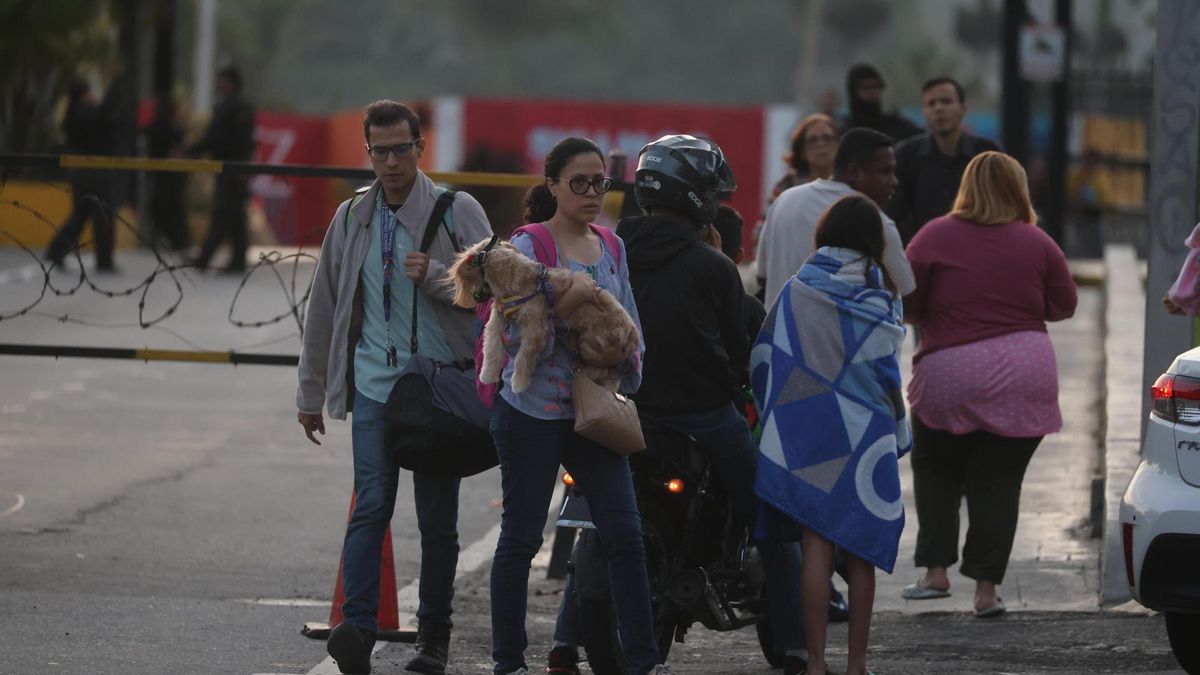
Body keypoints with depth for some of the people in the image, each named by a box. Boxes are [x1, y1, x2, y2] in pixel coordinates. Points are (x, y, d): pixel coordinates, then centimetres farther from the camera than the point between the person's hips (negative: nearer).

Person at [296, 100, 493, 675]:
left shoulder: (457, 212, 1)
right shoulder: (352, 219, 11)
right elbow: (324, 309, 17)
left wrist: (435, 277, -16)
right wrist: (311, 393, 19)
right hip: (374, 384, 2)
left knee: (437, 516, 4)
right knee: (371, 504, -12)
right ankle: (357, 629, -20)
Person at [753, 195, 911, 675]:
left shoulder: (796, 293, 1)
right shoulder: (879, 300, -2)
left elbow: (763, 362, 4)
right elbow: (888, 374, -1)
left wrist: (775, 415, 18)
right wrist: (899, 436, 9)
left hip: (805, 435, 1)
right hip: (863, 437, -1)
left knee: (816, 545, 2)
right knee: (860, 552, 6)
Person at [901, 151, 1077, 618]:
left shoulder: (935, 237, -3)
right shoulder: (1037, 244, 1)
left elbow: (905, 307, -1)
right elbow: (1063, 306, 9)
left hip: (948, 374, -1)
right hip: (1022, 377, 1)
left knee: (935, 471, 17)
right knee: (999, 482, 5)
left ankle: (936, 570, 9)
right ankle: (986, 588, 2)